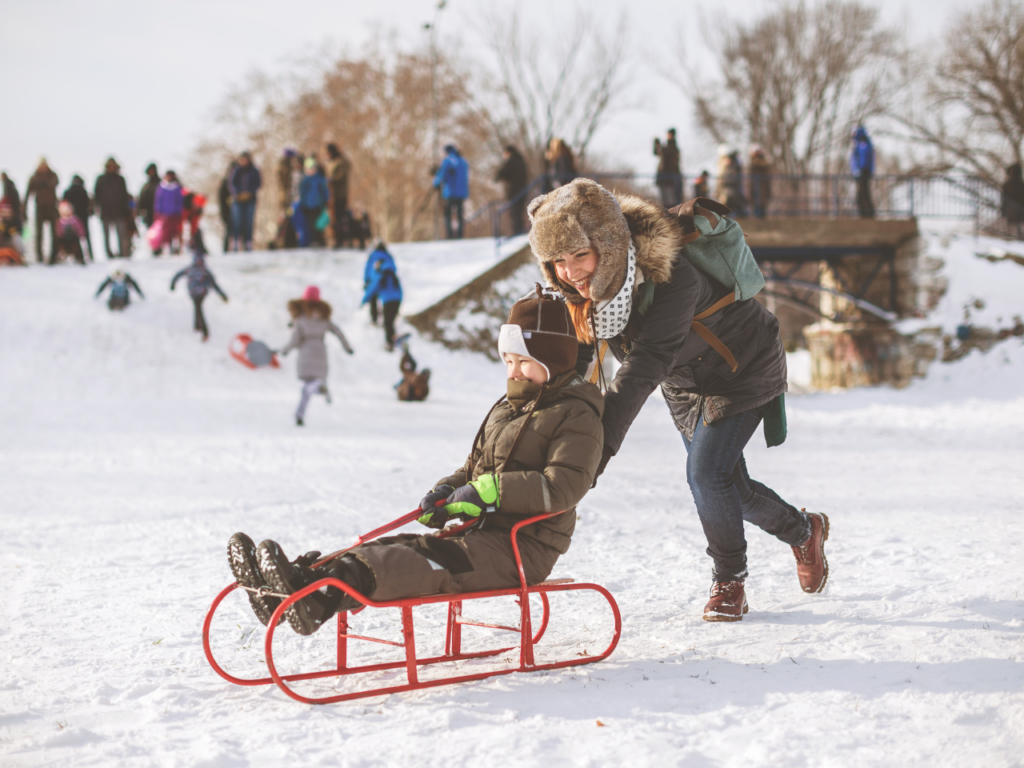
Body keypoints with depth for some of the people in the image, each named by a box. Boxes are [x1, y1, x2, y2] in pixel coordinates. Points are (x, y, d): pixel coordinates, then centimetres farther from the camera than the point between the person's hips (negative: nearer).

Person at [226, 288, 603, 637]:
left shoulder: (577, 416, -5)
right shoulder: (505, 408, 23)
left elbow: (562, 488, -19)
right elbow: (473, 468, 26)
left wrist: (489, 491, -20)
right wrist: (445, 492, 3)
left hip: (523, 549, -9)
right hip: (480, 533, 9)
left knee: (430, 564, -32)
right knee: (396, 549, -14)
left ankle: (323, 598, -53)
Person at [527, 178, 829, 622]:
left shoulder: (671, 275, -41)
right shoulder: (578, 285, -19)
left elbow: (646, 365, -47)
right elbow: (571, 355, -13)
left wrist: (601, 444, -54)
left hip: (743, 366, -7)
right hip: (684, 381, 7)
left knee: (707, 471, -19)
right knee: (727, 487, 12)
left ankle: (729, 581, 6)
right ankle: (804, 531, 40)